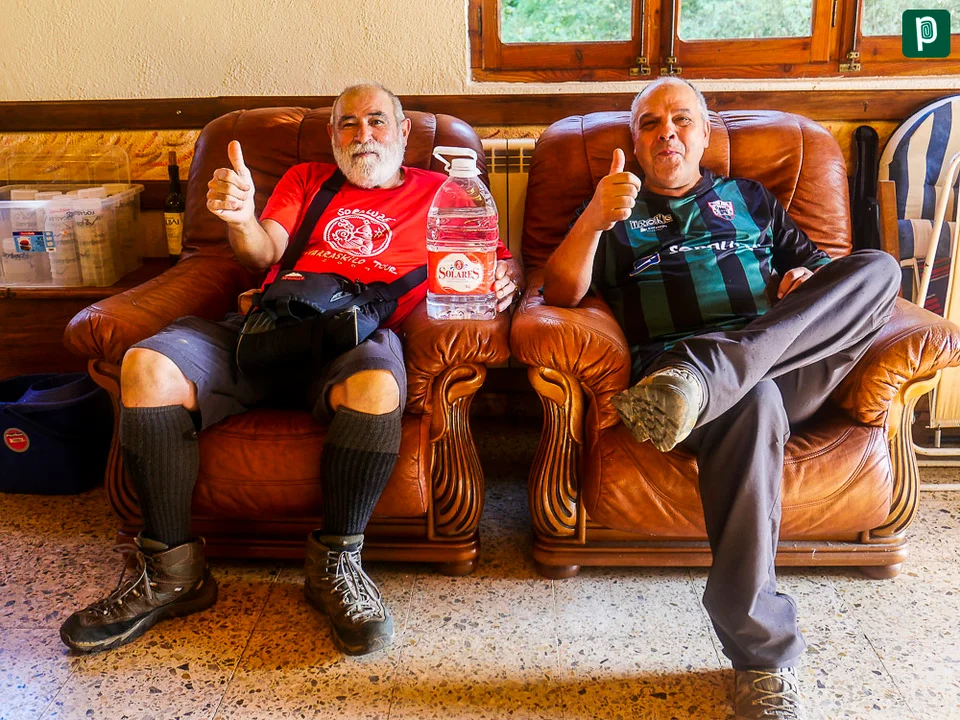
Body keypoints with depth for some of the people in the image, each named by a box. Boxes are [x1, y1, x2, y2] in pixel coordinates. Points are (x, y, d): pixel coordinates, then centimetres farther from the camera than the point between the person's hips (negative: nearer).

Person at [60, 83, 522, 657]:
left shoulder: (438, 192, 23)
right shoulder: (306, 180, 28)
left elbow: (503, 261, 18)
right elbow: (265, 253, 13)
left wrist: (505, 278, -8)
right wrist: (240, 216, -10)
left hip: (361, 331, -3)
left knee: (376, 387, -40)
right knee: (145, 367, -22)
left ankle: (335, 563, -19)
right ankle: (172, 572, -12)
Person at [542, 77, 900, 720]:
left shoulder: (750, 199, 32)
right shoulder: (617, 218, 23)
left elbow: (815, 263, 28)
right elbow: (561, 293, 5)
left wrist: (806, 278, 2)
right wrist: (594, 218, -13)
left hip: (792, 367, 3)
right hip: (675, 369, -3)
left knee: (879, 268, -23)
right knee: (751, 402, -40)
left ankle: (697, 380, -41)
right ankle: (764, 656, -36)